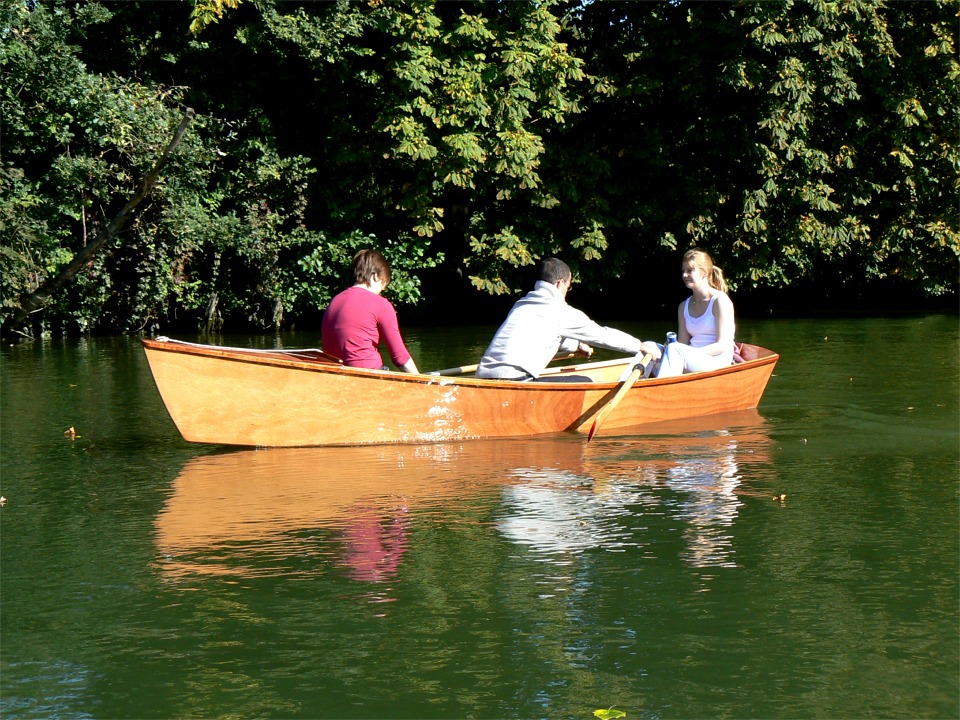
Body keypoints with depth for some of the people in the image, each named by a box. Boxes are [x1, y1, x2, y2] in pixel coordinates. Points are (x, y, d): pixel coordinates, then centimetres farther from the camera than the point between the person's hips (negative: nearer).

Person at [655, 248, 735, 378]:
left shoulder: (720, 301, -3)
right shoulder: (684, 307, 17)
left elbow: (723, 346, -10)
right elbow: (683, 344, 11)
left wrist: (692, 353, -20)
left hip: (719, 362, -6)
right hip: (693, 359, 6)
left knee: (674, 349, -33)